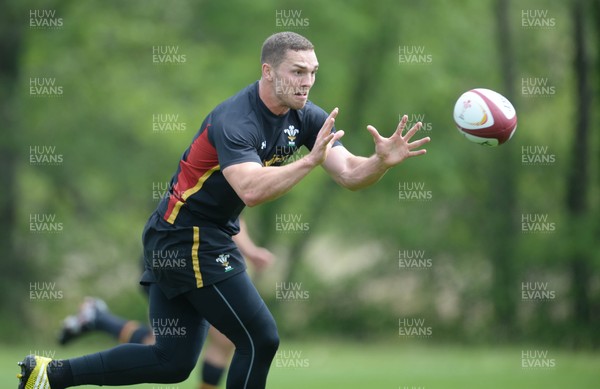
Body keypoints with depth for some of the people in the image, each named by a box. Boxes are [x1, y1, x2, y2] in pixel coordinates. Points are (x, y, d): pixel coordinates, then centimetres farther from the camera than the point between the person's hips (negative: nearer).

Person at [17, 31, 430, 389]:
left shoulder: (306, 117, 0)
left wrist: (382, 161, -26)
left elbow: (349, 174, -6)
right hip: (190, 239, -9)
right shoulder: (236, 120, -25)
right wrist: (310, 160, -46)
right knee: (260, 339, -9)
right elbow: (251, 189, -41)